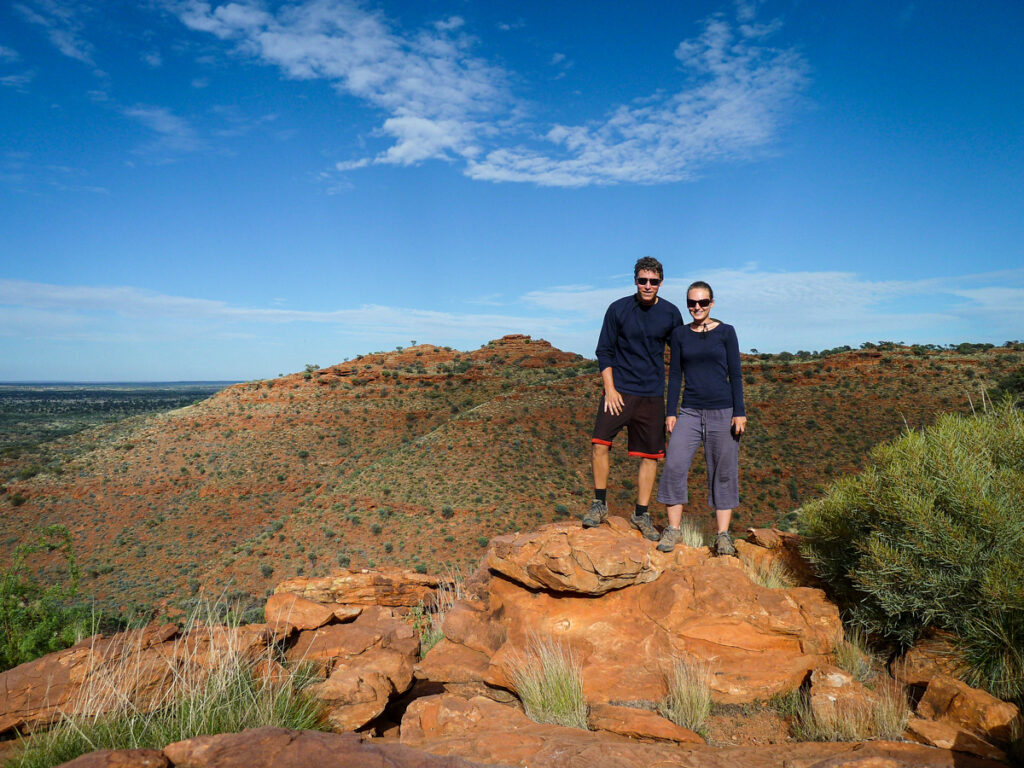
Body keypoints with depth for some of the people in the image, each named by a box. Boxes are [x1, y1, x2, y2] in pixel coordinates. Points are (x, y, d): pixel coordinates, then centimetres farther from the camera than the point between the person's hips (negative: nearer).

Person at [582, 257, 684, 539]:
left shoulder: (671, 314, 3)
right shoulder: (618, 309, -1)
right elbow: (604, 351, 2)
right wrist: (610, 389, -7)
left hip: (653, 394, 2)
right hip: (619, 390, -1)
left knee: (650, 455, 4)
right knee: (599, 442, -16)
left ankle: (641, 514, 18)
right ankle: (599, 504, 1)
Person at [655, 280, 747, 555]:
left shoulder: (726, 332, 3)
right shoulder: (679, 334, 8)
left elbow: (735, 374, 2)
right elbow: (675, 376, 9)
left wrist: (740, 412, -5)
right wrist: (670, 412, 3)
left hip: (722, 410, -1)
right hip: (690, 411, 2)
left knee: (723, 472, 1)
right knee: (674, 465, -9)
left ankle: (723, 535, 9)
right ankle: (673, 529, 2)